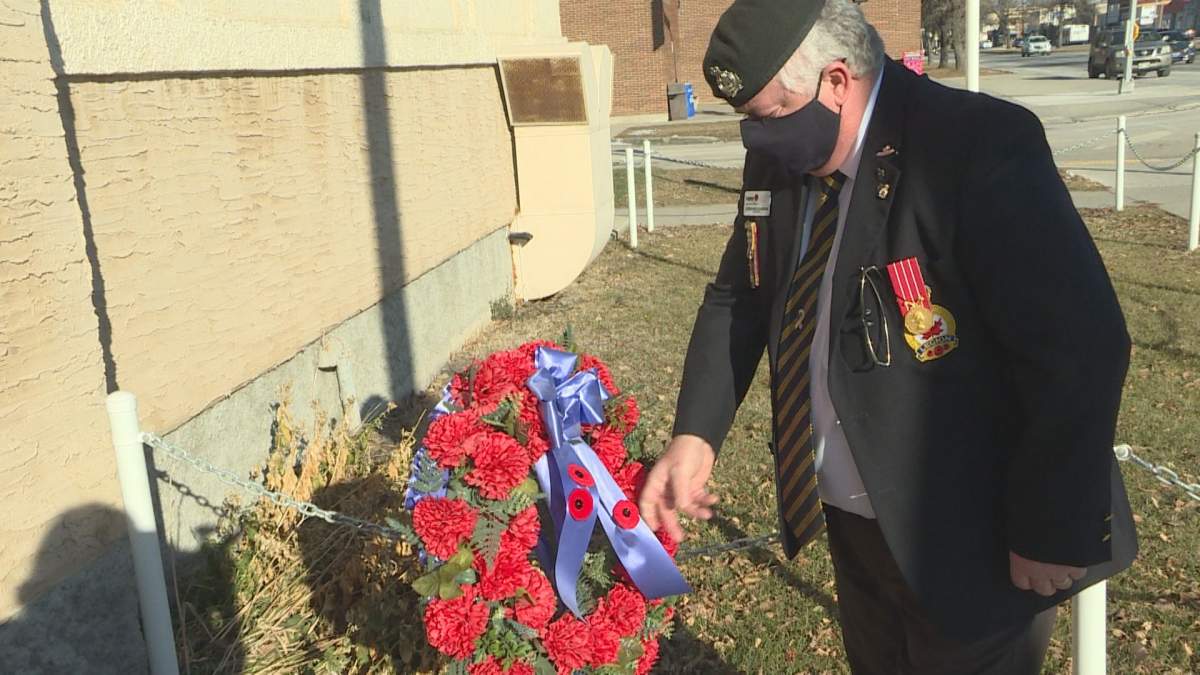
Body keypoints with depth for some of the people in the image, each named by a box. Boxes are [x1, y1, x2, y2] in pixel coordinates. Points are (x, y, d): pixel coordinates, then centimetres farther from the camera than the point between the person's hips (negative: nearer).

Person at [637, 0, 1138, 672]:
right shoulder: (779, 162, -1)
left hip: (968, 540, -6)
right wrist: (696, 433, -5)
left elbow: (1079, 350, -23)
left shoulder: (980, 145, -23)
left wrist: (1054, 532, -17)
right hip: (853, 519, 7)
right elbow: (738, 299, 9)